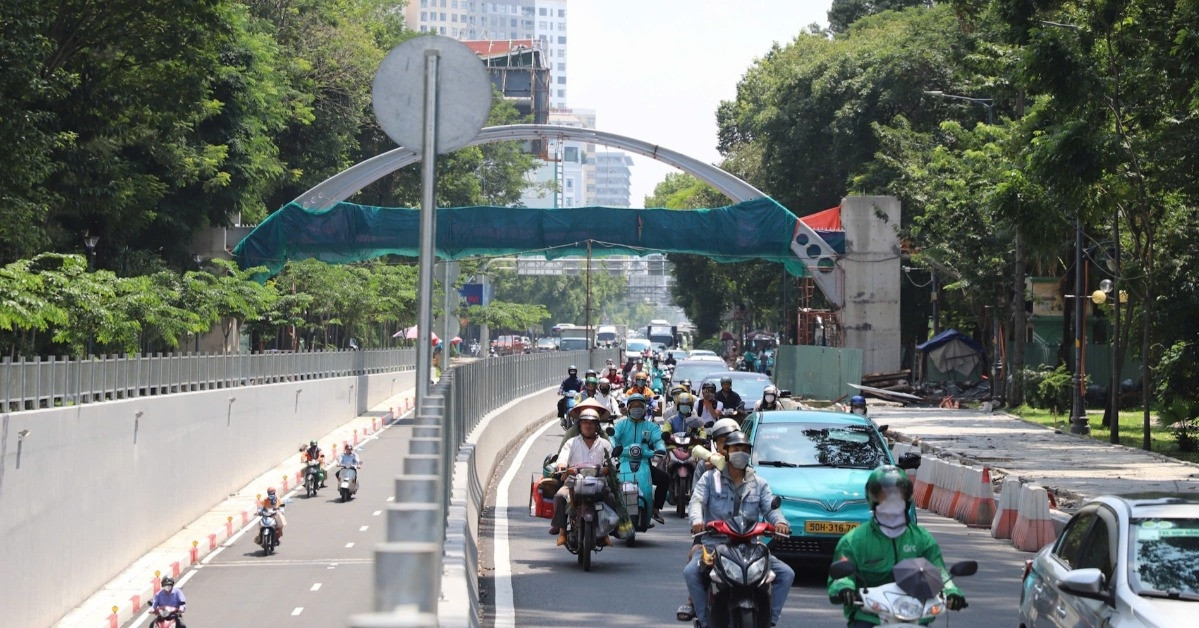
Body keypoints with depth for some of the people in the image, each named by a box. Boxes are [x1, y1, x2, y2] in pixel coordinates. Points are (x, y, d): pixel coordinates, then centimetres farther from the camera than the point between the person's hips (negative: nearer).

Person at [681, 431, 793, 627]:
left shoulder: (759, 484, 14)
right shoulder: (710, 478, 7)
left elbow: (770, 507, 0)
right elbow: (696, 501, -7)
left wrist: (779, 522, -25)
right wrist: (697, 520, -31)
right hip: (714, 543, -2)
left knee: (786, 573, -15)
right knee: (691, 571, -30)